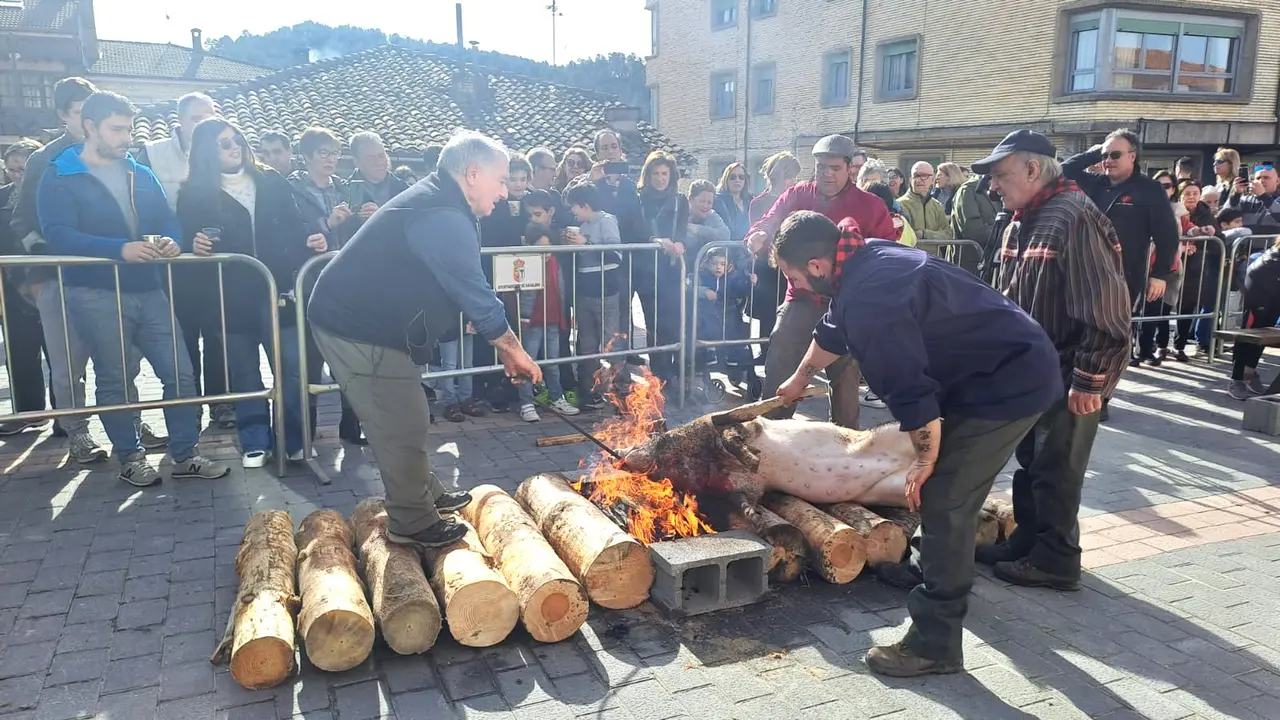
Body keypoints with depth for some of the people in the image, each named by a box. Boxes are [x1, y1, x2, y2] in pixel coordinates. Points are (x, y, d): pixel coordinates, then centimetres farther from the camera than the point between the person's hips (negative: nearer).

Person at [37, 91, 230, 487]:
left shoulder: (142, 175, 15)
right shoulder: (59, 177, -3)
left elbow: (168, 220, 12)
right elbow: (58, 235, -16)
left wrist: (170, 240, -14)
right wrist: (120, 249, -28)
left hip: (148, 289, 5)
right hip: (95, 295, -5)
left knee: (180, 372, 2)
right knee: (113, 381, 6)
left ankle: (185, 456, 13)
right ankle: (130, 458, 21)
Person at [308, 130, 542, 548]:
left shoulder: (435, 204, 12)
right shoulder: (443, 219, -23)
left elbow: (467, 290, 15)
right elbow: (476, 297, -22)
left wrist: (503, 345, 13)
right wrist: (513, 350, -10)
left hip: (360, 316, 11)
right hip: (359, 328, -11)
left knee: (408, 419, 20)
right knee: (403, 427, -3)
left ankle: (426, 495, 34)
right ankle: (413, 524, 10)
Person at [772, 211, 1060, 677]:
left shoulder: (870, 298, -28)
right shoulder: (864, 262, 6)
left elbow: (911, 392, -27)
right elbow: (833, 332, 24)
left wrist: (926, 461, -11)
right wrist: (799, 380, 40)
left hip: (1008, 384, -10)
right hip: (1013, 367, 10)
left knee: (943, 500, -9)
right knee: (944, 490, 23)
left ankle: (935, 645, 0)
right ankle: (928, 565, 44)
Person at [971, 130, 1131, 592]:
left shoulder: (1074, 219, -21)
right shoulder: (1023, 221, 10)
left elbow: (1105, 312, -24)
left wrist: (1088, 381, -22)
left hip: (1070, 378, -9)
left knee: (1056, 468, 2)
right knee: (1030, 461, 18)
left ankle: (1055, 560, 16)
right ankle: (1028, 541, 32)